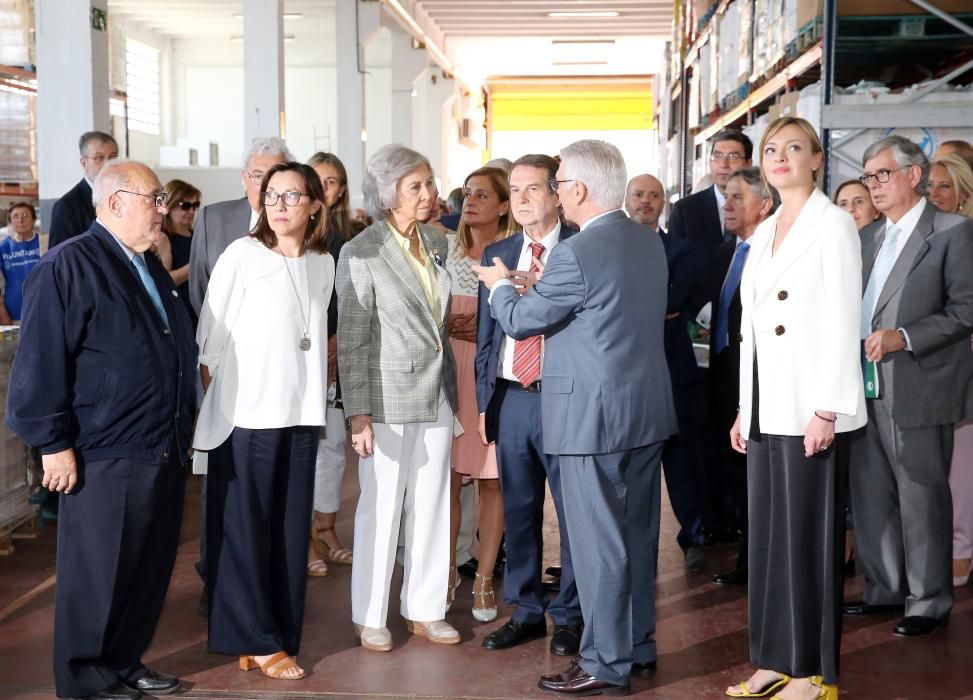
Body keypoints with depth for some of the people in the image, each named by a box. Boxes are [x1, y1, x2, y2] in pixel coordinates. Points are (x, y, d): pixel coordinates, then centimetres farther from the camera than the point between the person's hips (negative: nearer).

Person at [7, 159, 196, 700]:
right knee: (98, 575, 3)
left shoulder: (152, 269, 16)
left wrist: (181, 429, 22)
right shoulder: (69, 265, -11)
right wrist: (54, 443, -16)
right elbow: (41, 361, -15)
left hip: (163, 451, 8)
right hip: (104, 457, -8)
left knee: (150, 569, 14)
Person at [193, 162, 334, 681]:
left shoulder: (324, 264, 8)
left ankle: (279, 633, 17)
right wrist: (212, 401, -2)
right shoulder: (241, 254, -5)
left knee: (289, 528, 8)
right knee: (244, 528, 1)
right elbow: (209, 334, -3)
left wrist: (311, 394, 13)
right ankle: (257, 640, 10)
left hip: (300, 413, 4)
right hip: (245, 413, -4)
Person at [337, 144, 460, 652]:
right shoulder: (361, 253, -9)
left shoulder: (437, 243, 8)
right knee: (381, 508, 3)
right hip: (389, 398, -5)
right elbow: (352, 341, -11)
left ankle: (424, 610, 21)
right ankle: (369, 616, 15)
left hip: (437, 395, 6)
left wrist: (454, 392, 12)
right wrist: (359, 415, -15)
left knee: (431, 506, 10)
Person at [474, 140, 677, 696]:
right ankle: (640, 646, 27)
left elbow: (521, 321, -9)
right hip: (649, 408, 8)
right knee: (638, 534, 16)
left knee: (599, 541, 0)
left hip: (596, 415, -8)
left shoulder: (577, 254, -19)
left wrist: (500, 284, 11)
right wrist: (548, 283, 18)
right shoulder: (651, 243, 8)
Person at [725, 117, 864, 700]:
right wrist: (744, 408, 13)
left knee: (809, 536, -2)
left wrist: (825, 411, -18)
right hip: (765, 406, 7)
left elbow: (843, 323, -13)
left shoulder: (832, 223, -6)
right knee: (767, 533, 9)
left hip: (810, 407, -7)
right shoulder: (765, 232, 16)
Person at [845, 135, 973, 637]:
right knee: (870, 495, 13)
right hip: (867, 387, 7)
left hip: (918, 390, -7)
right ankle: (884, 589, 27)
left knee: (921, 497, 0)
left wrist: (903, 337, -19)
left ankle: (929, 600, 13)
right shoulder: (869, 237, 16)